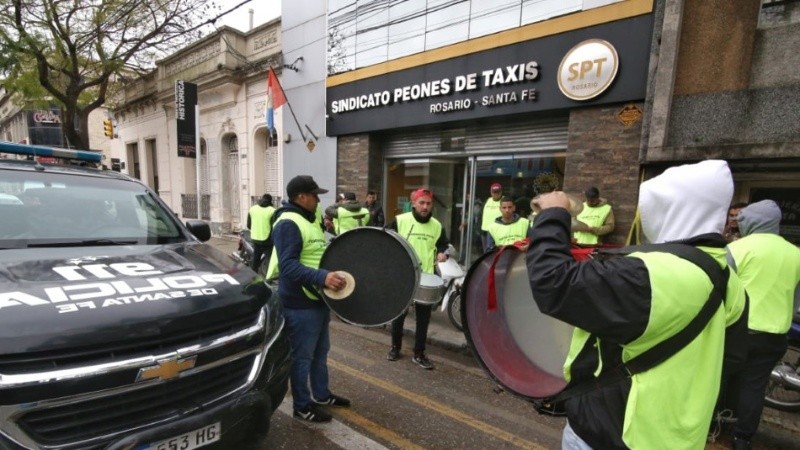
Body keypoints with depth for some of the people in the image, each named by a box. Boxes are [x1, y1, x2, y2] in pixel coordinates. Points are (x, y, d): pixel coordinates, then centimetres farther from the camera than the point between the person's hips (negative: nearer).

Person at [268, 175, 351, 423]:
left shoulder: (310, 220, 12)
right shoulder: (288, 224, -20)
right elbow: (288, 266, -30)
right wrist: (322, 277, -39)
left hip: (319, 299, 10)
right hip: (300, 304, -10)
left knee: (320, 352, 22)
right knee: (302, 357, 7)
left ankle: (322, 395, 38)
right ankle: (302, 406, 24)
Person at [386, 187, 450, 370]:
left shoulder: (437, 226, 4)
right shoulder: (400, 220, -6)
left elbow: (444, 244, 17)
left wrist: (443, 253, -4)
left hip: (426, 278, 2)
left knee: (423, 318, 7)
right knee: (399, 314, 13)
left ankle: (419, 354, 22)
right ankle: (395, 347, 32)